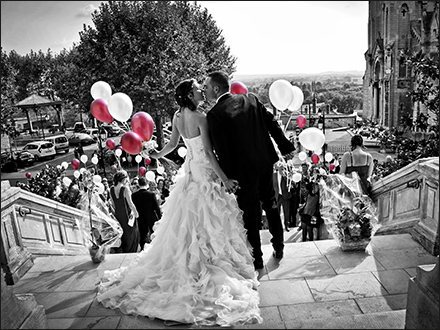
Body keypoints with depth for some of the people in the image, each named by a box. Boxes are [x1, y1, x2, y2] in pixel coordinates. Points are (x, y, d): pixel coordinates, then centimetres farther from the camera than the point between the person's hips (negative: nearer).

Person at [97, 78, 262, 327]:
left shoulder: (178, 116, 2)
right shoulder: (201, 118, -20)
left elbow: (173, 143, 13)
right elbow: (208, 153, -22)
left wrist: (158, 155, 33)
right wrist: (225, 179, -19)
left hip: (190, 171, 8)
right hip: (206, 173, -7)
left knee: (187, 223, 18)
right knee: (208, 224, 4)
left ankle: (186, 266, 33)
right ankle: (211, 267, 16)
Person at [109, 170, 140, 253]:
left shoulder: (111, 189, -1)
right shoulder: (125, 188, -20)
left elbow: (113, 204, 7)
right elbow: (130, 203, -17)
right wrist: (136, 213, -5)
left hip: (118, 215, 6)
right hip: (127, 215, -6)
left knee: (122, 235, 20)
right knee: (131, 234, 11)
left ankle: (123, 251, 30)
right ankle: (130, 253, 15)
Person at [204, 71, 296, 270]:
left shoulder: (214, 114, -15)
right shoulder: (250, 99, 2)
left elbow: (221, 150, -17)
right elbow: (272, 123, 4)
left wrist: (228, 177, -9)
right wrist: (286, 147, 11)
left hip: (244, 169, -6)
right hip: (266, 161, 6)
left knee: (250, 212, 9)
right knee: (271, 205, 21)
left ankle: (256, 259, 22)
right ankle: (279, 248, 36)